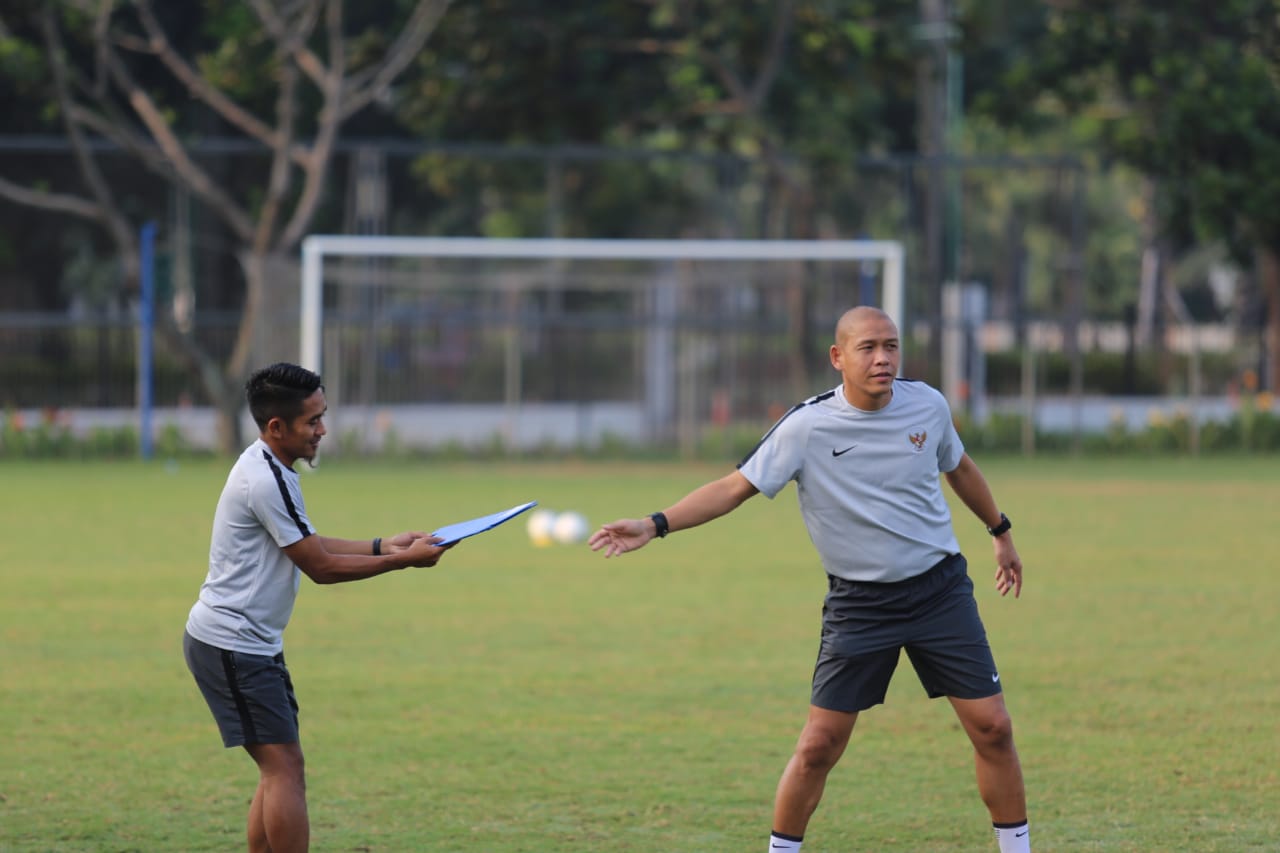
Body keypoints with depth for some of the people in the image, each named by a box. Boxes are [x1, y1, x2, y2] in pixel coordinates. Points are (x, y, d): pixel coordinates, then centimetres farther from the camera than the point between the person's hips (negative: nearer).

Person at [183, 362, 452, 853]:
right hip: (232, 644, -10)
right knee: (285, 767, -12)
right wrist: (403, 560, -9)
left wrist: (384, 545, 13)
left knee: (279, 769, 11)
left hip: (249, 643, 10)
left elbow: (309, 546, 21)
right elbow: (321, 567, -16)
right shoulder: (266, 481, -21)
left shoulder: (267, 467, 12)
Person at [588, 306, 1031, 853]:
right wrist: (656, 526, -23)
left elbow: (958, 468, 17)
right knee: (819, 746, -7)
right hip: (858, 603, -2)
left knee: (992, 728, -3)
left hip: (940, 588, 2)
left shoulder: (927, 405, -3)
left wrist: (1000, 532, 28)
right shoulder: (806, 428, -13)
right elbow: (735, 487, -13)